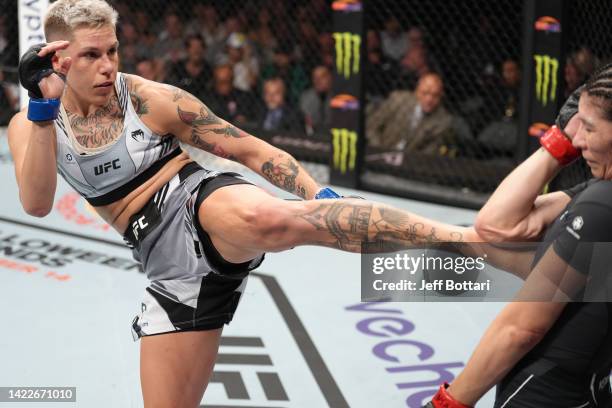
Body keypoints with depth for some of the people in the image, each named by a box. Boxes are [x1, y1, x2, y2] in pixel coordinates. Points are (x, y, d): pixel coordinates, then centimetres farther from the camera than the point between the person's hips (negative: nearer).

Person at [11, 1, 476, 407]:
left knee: (263, 219, -41)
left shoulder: (151, 99, -2)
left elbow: (253, 151, 1)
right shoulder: (30, 125, 6)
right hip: (173, 266, 5)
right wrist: (43, 109, -20)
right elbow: (36, 204, -12)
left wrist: (323, 200, -9)